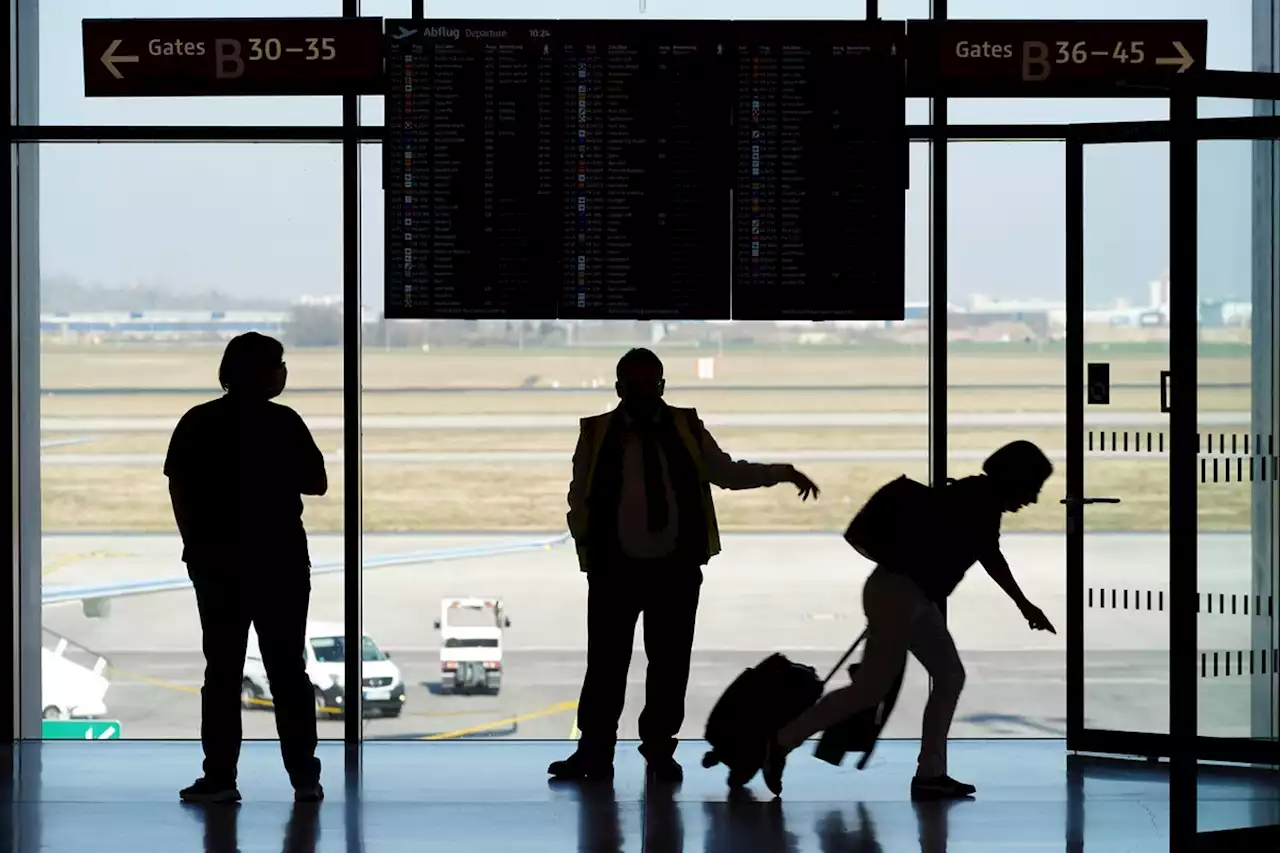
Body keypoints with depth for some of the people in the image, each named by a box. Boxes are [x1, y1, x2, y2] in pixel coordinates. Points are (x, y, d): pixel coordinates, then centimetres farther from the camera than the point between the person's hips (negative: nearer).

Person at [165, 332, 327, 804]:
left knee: (222, 671, 5)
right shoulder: (283, 422, -8)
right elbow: (317, 484, -2)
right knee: (288, 671, 5)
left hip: (217, 561, 2)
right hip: (280, 562, -1)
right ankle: (305, 777, 5)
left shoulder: (196, 424, -1)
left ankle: (220, 778, 1)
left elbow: (178, 491, 1)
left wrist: (195, 545, 10)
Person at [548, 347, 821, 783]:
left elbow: (727, 472, 15)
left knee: (670, 663, 4)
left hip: (676, 568, 1)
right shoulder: (596, 434, 1)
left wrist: (782, 473, 9)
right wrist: (589, 556, 0)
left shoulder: (687, 429, 6)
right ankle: (594, 752, 6)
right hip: (615, 568, -1)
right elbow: (579, 501, 6)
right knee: (606, 662, -1)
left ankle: (659, 750, 14)